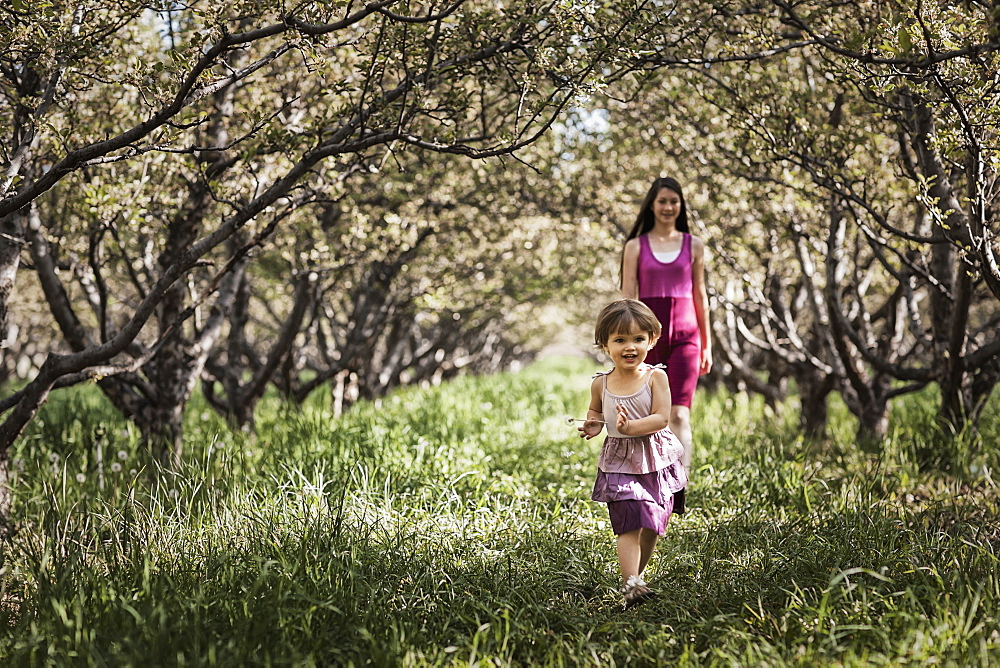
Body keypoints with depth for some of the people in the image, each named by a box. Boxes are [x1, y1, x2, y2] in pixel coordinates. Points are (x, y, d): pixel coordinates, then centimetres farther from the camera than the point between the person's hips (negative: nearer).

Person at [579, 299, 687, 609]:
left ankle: (637, 574, 32)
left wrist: (630, 427, -30)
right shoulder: (601, 383, -2)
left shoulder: (655, 377, -9)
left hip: (656, 460, 0)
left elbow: (661, 418, -16)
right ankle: (630, 584, -16)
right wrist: (593, 425, -3)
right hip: (619, 463, 0)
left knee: (652, 526, 11)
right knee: (628, 525, -11)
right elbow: (596, 412, 19)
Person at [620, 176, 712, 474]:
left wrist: (706, 345, 12)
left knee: (679, 415, -13)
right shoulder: (635, 246, 6)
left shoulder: (694, 246, 10)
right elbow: (627, 297, 3)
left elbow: (700, 296, 13)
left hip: (684, 335, 0)